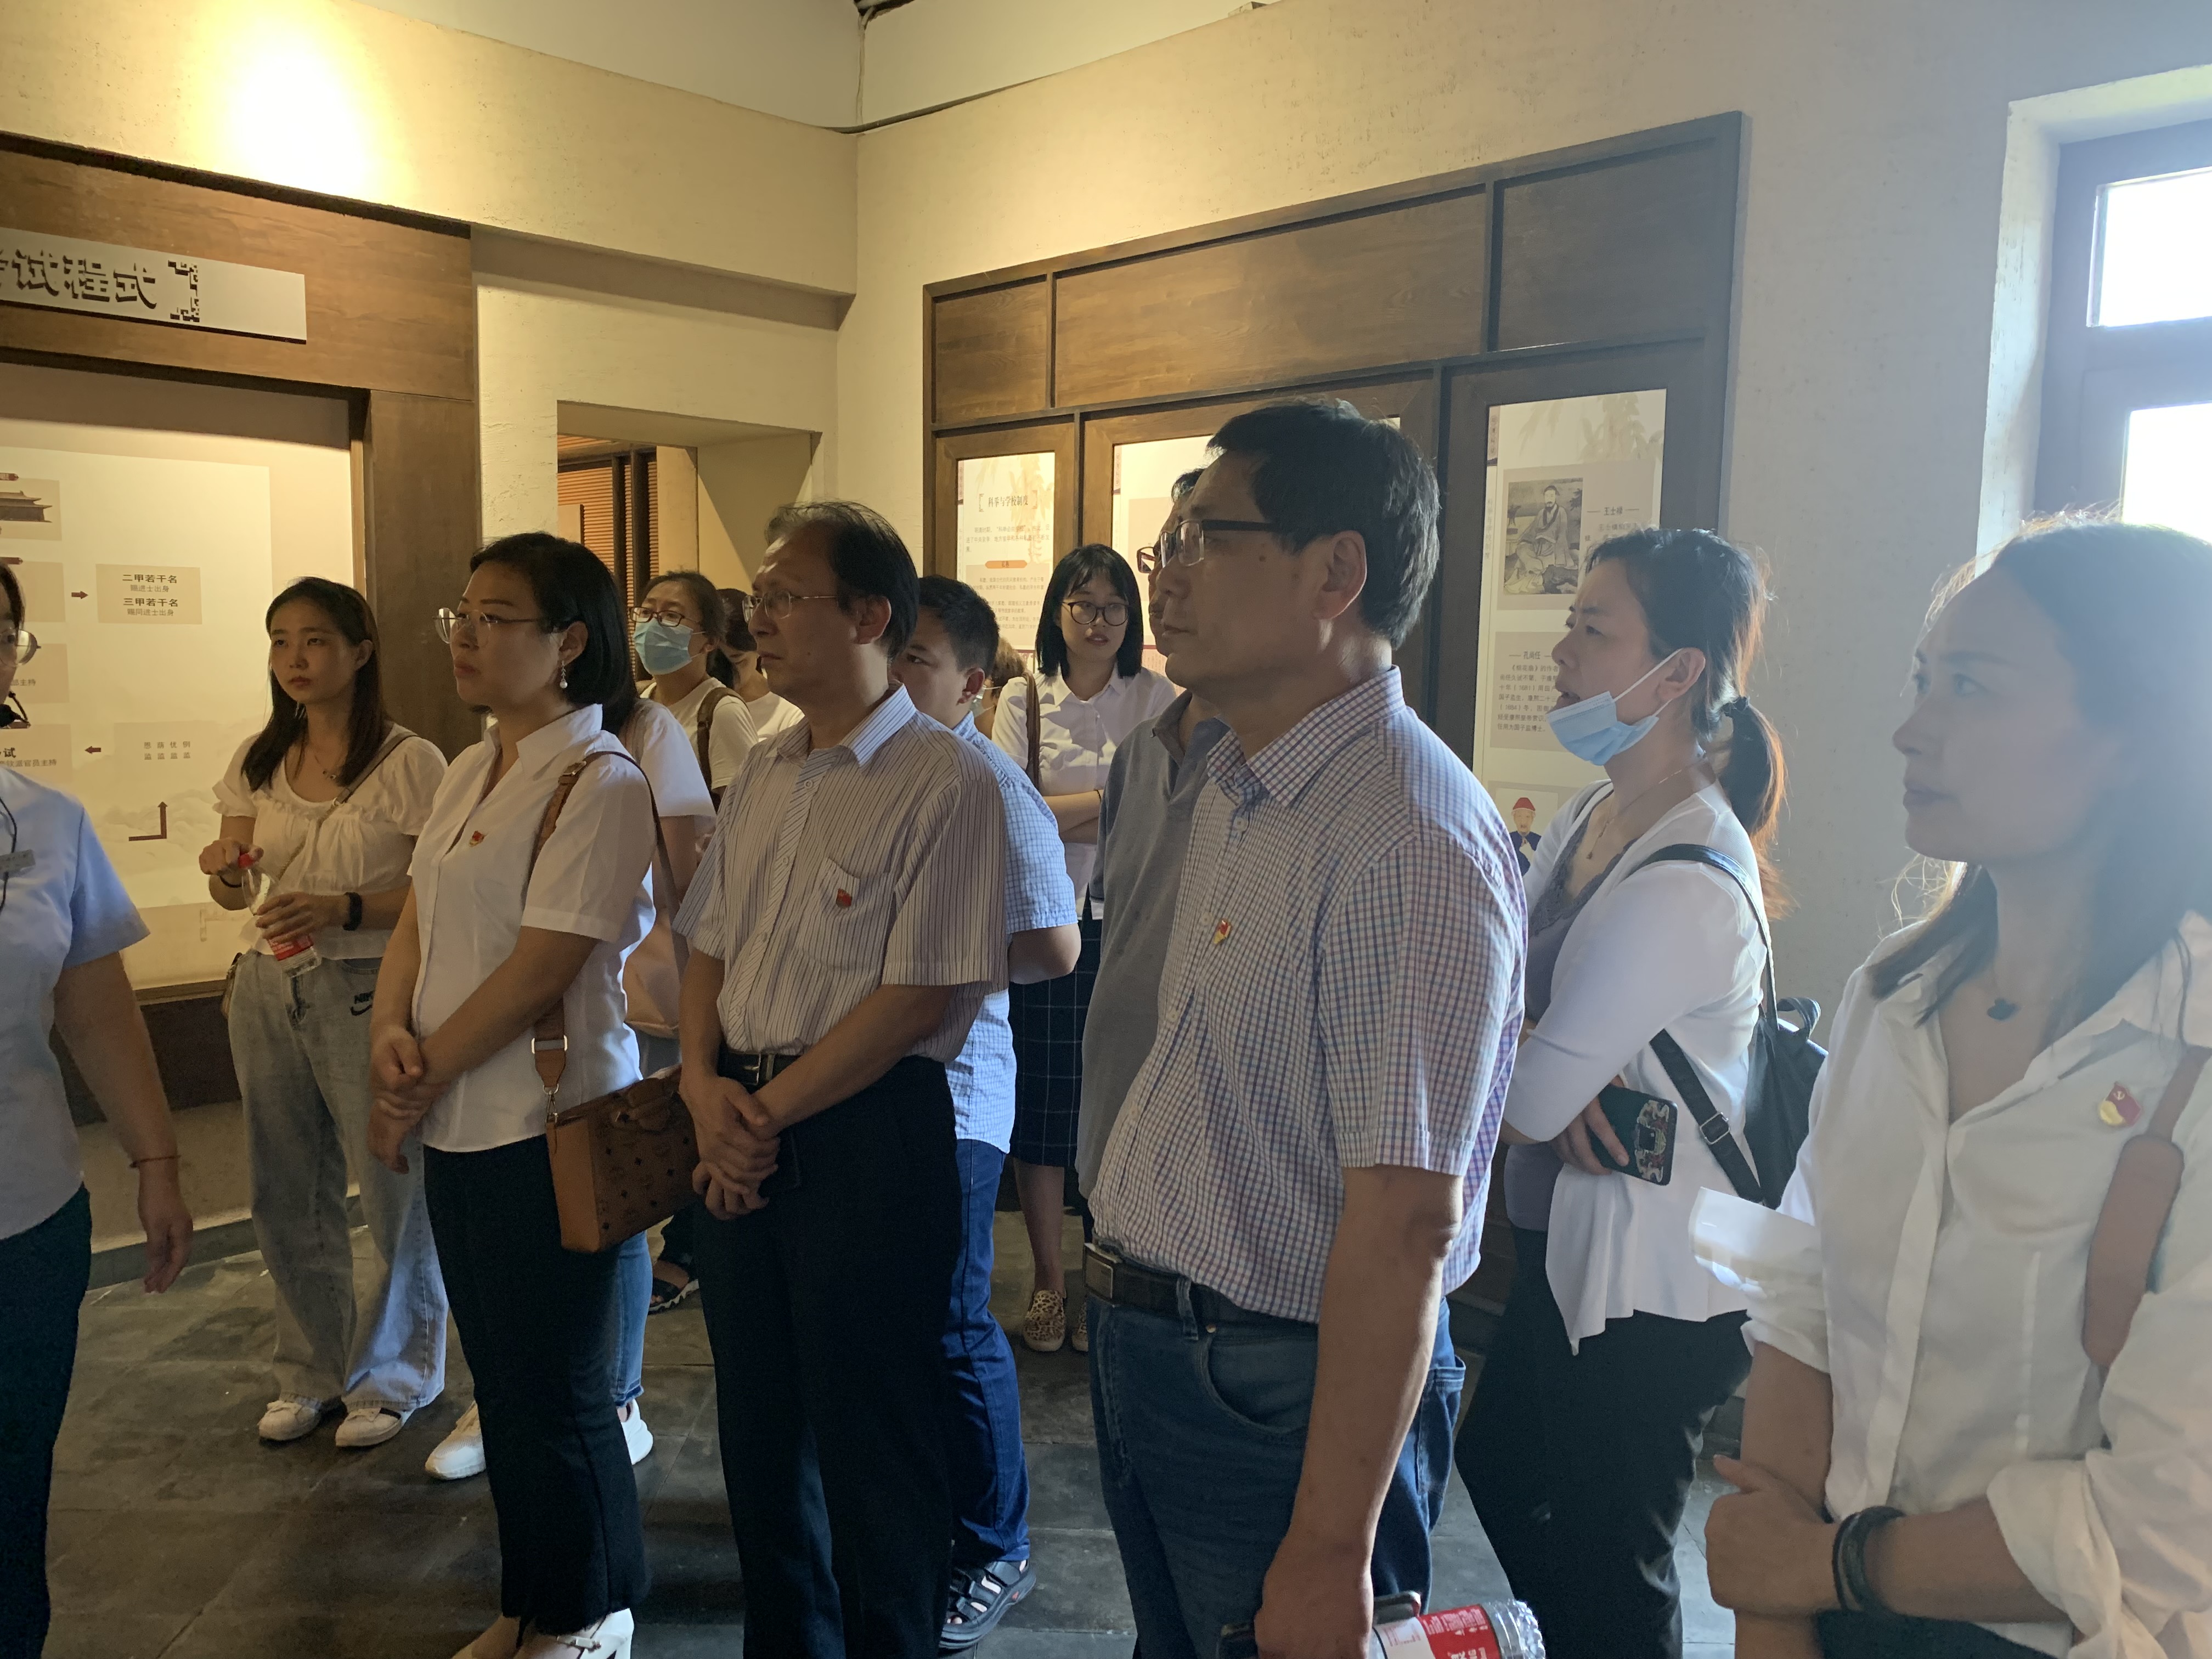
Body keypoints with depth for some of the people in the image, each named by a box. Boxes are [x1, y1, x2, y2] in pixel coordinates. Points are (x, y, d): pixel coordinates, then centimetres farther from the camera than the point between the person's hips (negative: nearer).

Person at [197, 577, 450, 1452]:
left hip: (368, 993, -6)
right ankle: (311, 1370, 32)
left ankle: (389, 1374, 20)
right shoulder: (258, 760, 9)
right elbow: (237, 877, 17)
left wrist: (345, 909, -24)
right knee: (285, 1196, 13)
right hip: (267, 988, 6)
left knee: (395, 1191, -1)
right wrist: (224, 865, -6)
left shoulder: (410, 762, -9)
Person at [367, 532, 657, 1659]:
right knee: (501, 1380, 19)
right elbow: (416, 924, 12)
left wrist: (421, 1080, -11)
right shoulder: (470, 774, 11)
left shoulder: (600, 783, -15)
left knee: (556, 1391, 6)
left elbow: (539, 971, -19)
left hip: (547, 1124, -8)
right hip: (456, 1124, 8)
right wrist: (391, 1032, -7)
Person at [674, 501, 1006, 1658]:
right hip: (745, 1130, 8)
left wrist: (768, 1111, -14)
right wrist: (704, 1081, -4)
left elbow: (920, 997, -18)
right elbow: (708, 944, 14)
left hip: (869, 1131, -7)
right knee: (757, 1415, 20)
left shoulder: (944, 782, -14)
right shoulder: (762, 776, 11)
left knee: (870, 1435, 7)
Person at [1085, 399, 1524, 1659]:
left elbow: (1404, 1225, -26)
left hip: (1285, 1397, -9)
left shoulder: (1410, 842, -25)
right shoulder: (1236, 790, 7)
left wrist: (1330, 1550, -23)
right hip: (1149, 1357, 9)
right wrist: (1125, 1290, 14)